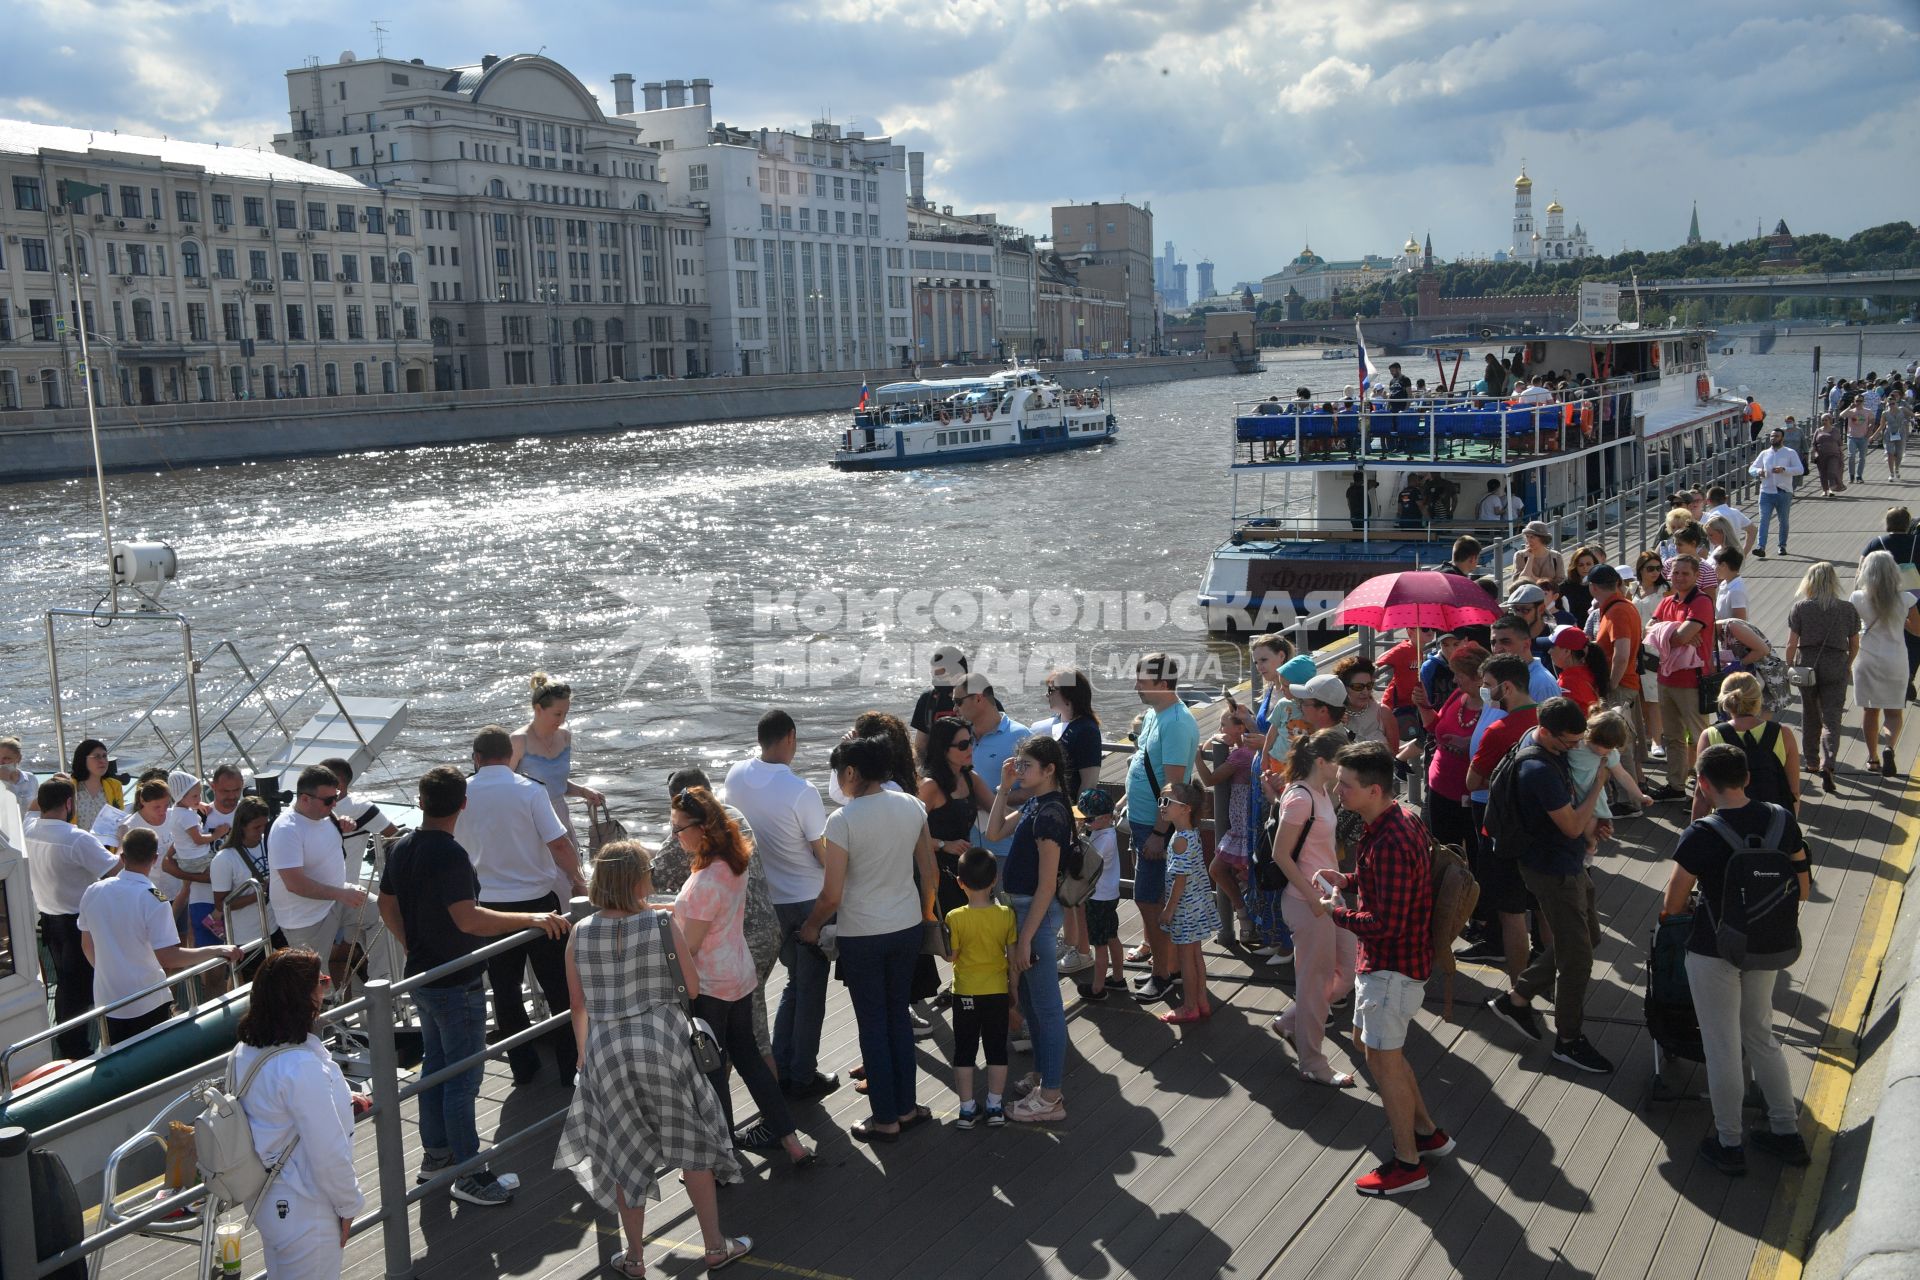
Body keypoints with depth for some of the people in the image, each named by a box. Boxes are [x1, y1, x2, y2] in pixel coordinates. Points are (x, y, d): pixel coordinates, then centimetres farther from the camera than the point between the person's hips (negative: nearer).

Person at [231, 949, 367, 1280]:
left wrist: (338, 1102, 10)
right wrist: (349, 1204, -10)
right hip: (306, 1215, -9)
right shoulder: (302, 1068, -30)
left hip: (266, 1202, 9)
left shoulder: (245, 1051, -4)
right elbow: (329, 1155, -26)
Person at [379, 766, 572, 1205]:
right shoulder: (449, 854, -24)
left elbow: (387, 907, 15)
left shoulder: (401, 848, 4)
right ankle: (469, 1175, 7)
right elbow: (468, 919, -33)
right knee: (462, 1078, -1)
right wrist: (531, 919, -31)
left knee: (434, 1066, 20)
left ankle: (435, 1153, 32)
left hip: (422, 979, 9)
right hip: (457, 985, -9)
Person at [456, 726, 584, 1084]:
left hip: (488, 904, 2)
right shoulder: (529, 790, -12)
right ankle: (571, 1063, 14)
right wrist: (578, 882, -1)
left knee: (505, 987, 14)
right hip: (536, 899, -2)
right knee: (558, 985, 9)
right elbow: (559, 844, -15)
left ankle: (523, 1065, 19)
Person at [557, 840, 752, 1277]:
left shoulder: (580, 935, -4)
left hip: (606, 1051, 2)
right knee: (692, 1143, 15)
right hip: (662, 1044, -2)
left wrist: (583, 1053, 20)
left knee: (624, 1156, 16)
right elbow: (693, 989, -4)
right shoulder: (664, 925, -12)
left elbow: (578, 1004, 6)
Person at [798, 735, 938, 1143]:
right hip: (908, 926, 5)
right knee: (899, 1016, 19)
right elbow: (931, 872, 7)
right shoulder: (912, 807, -3)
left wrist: (810, 926, 1)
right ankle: (906, 1107, 27)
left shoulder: (843, 820, -19)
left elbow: (831, 896, -17)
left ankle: (886, 1119, 16)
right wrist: (927, 913, 24)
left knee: (873, 1025, 7)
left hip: (861, 936, -5)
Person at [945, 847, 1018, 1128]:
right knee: (996, 1049, 13)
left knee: (964, 1051, 11)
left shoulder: (955, 918, -17)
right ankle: (995, 1107, 19)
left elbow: (951, 956, -10)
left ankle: (967, 1109, 16)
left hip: (966, 993, -1)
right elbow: (1013, 956, -5)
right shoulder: (1006, 915, -11)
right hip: (998, 991, 1)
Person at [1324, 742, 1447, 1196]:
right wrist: (1349, 879, 6)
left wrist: (1337, 912, -15)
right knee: (1369, 1038, 23)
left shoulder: (1389, 843, -30)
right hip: (1385, 961, 10)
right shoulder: (1402, 820, 2)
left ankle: (1408, 1164, 19)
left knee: (1383, 1059, 3)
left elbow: (1386, 925, -29)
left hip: (1391, 966, -10)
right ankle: (1427, 1132, 35)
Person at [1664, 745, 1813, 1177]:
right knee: (1760, 1035, 23)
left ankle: (1729, 1144, 23)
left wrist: (1670, 911, 10)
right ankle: (1786, 1133, 31)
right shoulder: (1782, 820, -7)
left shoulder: (1701, 835, -22)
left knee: (1723, 1046, 9)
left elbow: (1672, 907, -13)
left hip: (1714, 951, -5)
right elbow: (1802, 890, 3)